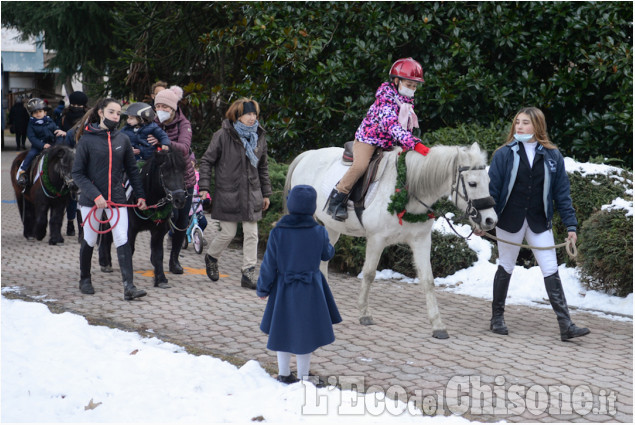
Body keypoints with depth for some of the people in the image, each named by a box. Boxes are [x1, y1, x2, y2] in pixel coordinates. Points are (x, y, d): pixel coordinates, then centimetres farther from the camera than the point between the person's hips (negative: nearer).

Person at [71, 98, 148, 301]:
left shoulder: (122, 139, 3)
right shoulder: (87, 140, -7)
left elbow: (132, 169, 11)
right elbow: (77, 173, -8)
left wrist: (140, 195, 6)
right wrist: (95, 195, -18)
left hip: (117, 198, 2)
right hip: (91, 199, -2)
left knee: (122, 240, -8)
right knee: (90, 241, 12)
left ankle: (129, 286, -12)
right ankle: (85, 279, 33)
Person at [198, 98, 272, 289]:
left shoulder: (259, 137, 7)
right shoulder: (223, 136, -8)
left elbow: (263, 167, 16)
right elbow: (206, 161, -3)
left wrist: (266, 193, 16)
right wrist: (204, 187, -10)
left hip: (251, 195, 5)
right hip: (227, 194, -4)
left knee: (251, 234, 1)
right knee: (228, 233, 1)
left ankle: (248, 274, 7)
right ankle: (211, 257, 31)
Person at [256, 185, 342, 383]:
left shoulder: (278, 232, -12)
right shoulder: (319, 232, -12)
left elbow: (269, 264, -6)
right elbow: (327, 255, 5)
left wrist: (263, 289, 6)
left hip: (283, 290, 1)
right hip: (310, 291, -1)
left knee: (284, 331, 15)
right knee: (306, 332, 10)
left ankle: (284, 374, 25)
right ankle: (303, 376, 16)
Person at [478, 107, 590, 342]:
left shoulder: (552, 156, 1)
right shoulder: (504, 154, -4)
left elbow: (562, 192, 2)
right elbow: (492, 189, -4)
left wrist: (570, 225, -2)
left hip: (539, 223, 1)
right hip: (510, 221, -1)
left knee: (551, 272, -2)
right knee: (506, 268, 11)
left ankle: (566, 326, -3)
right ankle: (497, 318, 26)